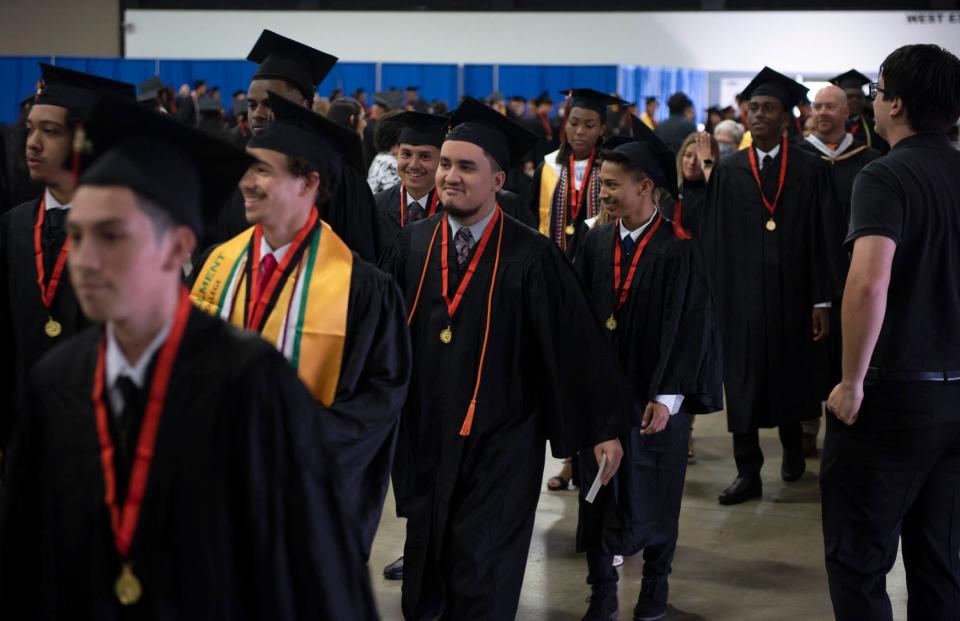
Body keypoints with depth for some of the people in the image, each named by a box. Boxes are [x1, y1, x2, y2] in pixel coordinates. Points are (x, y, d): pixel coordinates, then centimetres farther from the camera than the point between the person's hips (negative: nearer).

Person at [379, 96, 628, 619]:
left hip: (501, 444, -4)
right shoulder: (413, 244, 0)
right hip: (427, 437, 4)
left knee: (482, 579, 1)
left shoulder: (532, 256, -12)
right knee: (427, 565, 16)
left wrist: (604, 427, -7)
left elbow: (577, 340, -9)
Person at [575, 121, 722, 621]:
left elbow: (690, 328, -13)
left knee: (653, 494, 9)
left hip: (655, 394, -4)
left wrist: (667, 397, -16)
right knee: (599, 491, 6)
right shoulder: (595, 243, 1)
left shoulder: (678, 250, -13)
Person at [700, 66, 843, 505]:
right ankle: (748, 474, 7)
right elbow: (713, 239, 2)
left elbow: (823, 238, -3)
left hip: (791, 295, 0)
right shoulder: (727, 171, 3)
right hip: (740, 295, 1)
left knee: (791, 378, 14)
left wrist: (822, 301, -8)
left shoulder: (810, 169, -1)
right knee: (742, 384, 0)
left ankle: (792, 446, 39)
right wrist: (711, 299, -4)